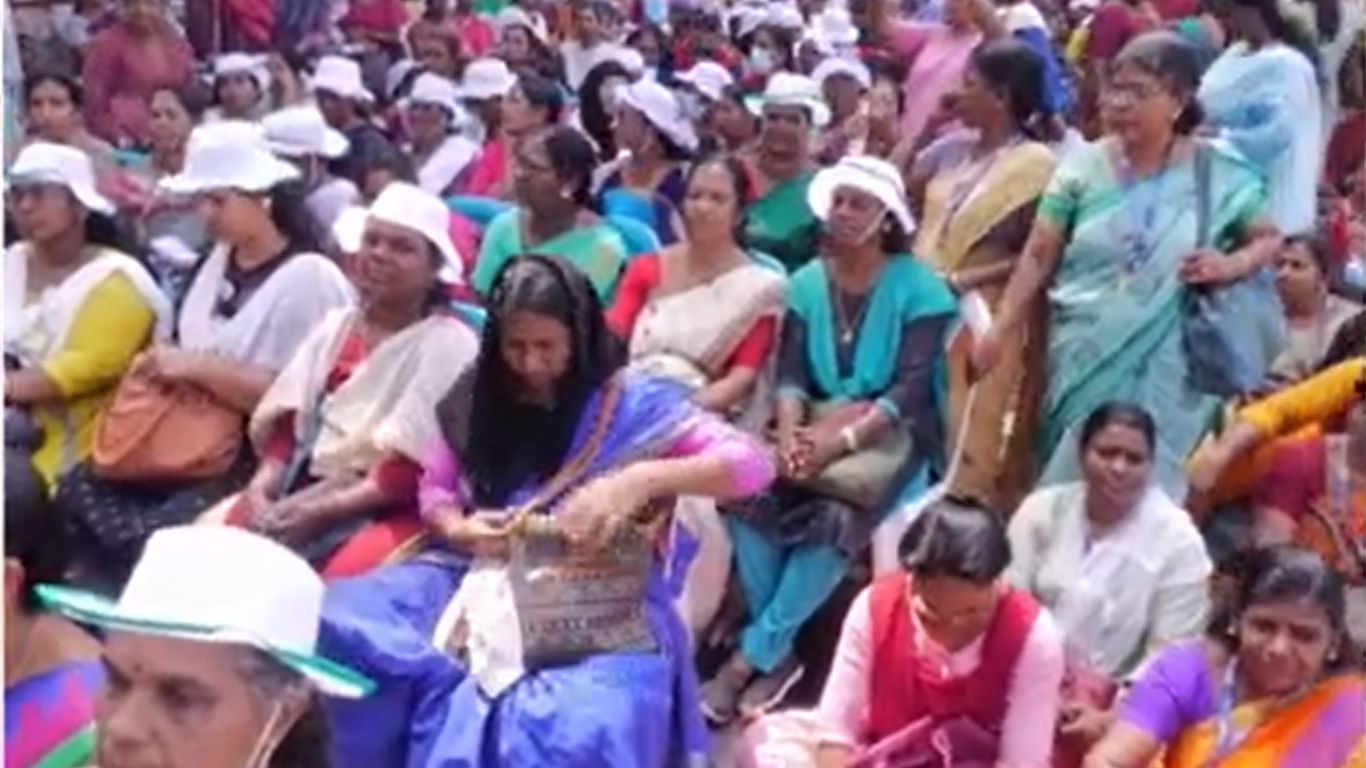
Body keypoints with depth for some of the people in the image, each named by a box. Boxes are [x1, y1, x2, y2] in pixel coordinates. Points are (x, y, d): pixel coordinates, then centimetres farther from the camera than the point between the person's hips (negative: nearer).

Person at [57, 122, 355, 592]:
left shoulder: (310, 278, -12)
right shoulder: (218, 262, 14)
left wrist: (200, 368, -19)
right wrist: (163, 364, 0)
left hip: (258, 457, -8)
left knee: (161, 534, -26)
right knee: (77, 493, -11)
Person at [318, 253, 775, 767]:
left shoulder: (632, 402, -2)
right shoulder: (477, 400, 10)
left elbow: (750, 465, -9)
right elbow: (436, 491, 19)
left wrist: (642, 479, -24)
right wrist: (458, 529, -5)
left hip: (598, 605, -4)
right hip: (482, 579, 4)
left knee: (577, 727, -36)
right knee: (340, 627, -20)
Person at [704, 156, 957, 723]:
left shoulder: (920, 289, -6)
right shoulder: (806, 283, 9)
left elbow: (911, 388, -13)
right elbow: (790, 372, 2)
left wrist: (844, 439, -26)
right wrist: (790, 432, -19)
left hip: (892, 431, -4)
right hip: (819, 419, 4)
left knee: (836, 516, -33)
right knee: (749, 492, -26)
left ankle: (754, 655, -21)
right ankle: (778, 652, -16)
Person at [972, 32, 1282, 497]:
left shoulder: (1217, 176, -1)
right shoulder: (1084, 166, 0)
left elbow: (1273, 239, 7)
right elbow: (1038, 255, 1)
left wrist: (1234, 264, -14)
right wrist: (999, 331, -5)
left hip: (1162, 366, -1)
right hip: (1084, 359, 1)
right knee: (1070, 485, 8)